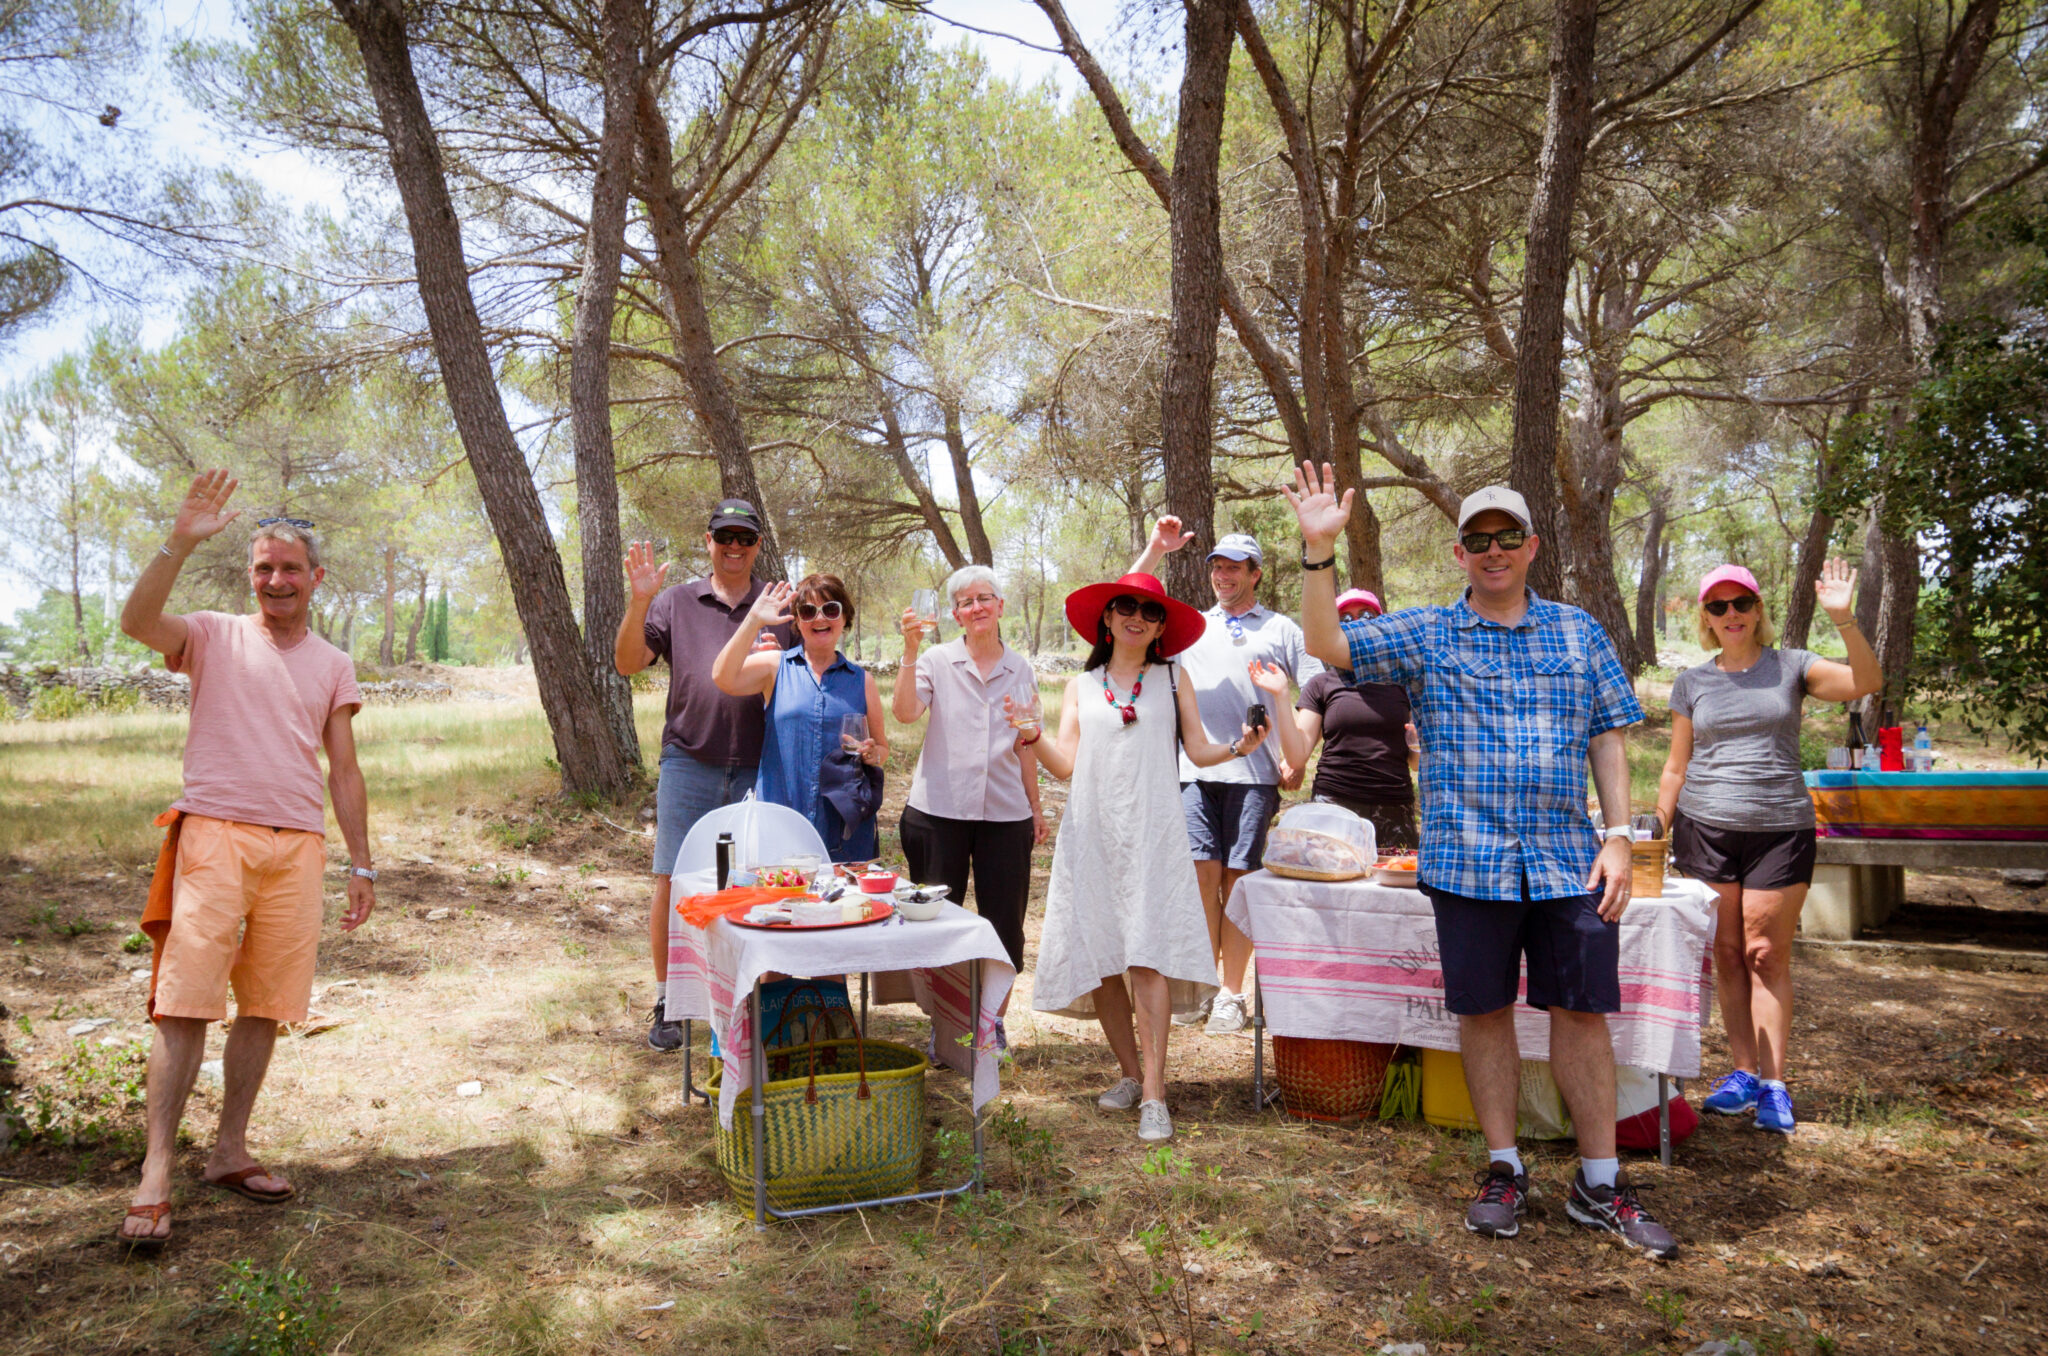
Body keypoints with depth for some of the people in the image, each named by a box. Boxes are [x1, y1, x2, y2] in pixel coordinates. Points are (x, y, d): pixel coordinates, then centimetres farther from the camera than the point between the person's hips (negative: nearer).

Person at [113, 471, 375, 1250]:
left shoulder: (333, 666, 15)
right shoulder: (214, 636, 7)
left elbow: (344, 771, 16)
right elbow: (137, 622, -15)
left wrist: (362, 865, 12)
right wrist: (181, 542, -23)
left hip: (298, 847, 3)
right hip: (215, 835, -3)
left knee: (264, 1007, 5)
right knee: (186, 1003, -7)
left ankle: (229, 1151, 17)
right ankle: (155, 1177, -3)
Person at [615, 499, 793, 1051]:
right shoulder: (675, 602, 10)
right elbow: (628, 663, 0)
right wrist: (638, 600, -14)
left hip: (757, 768, 1)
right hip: (689, 763, -1)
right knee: (672, 883, -1)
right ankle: (666, 1003, 11)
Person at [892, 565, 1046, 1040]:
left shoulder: (1021, 670, 9)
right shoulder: (937, 661, 0)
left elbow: (1026, 745, 15)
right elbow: (905, 712, -16)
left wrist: (1036, 807, 15)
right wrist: (910, 650, -22)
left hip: (1005, 813, 2)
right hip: (940, 809, -2)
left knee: (1003, 921, 5)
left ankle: (993, 1020, 21)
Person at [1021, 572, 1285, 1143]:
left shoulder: (1173, 679, 13)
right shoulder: (1081, 687, 15)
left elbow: (1199, 751, 7)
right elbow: (1065, 764, 6)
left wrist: (1239, 746, -12)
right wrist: (1029, 734, -10)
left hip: (1152, 833, -2)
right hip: (1091, 834, 2)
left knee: (1147, 956, -11)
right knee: (1099, 958, 1)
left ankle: (1154, 1095, -10)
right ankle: (1131, 1074, 16)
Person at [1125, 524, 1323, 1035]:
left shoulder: (1281, 629, 14)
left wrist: (1298, 757, -1)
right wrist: (1156, 549, 5)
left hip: (1253, 772, -2)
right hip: (1195, 768, 2)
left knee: (1238, 877, -1)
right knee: (1203, 872, -4)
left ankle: (1232, 994, 7)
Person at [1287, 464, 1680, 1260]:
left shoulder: (1579, 633, 10)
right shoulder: (1425, 635, 5)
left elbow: (1610, 738, 10)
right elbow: (1327, 645, -5)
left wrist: (1619, 836, 1)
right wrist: (1319, 552, -16)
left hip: (1569, 863, 1)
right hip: (1467, 861, -1)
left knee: (1582, 1011, 4)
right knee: (1484, 1013, 8)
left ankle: (1599, 1184, 18)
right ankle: (1504, 1171, 23)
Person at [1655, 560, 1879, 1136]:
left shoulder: (1791, 667, 5)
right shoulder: (1693, 683, 9)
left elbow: (1866, 683, -12)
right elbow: (1676, 767, 13)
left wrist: (1844, 619, -23)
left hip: (1780, 829, -2)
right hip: (1706, 829, 2)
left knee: (1767, 955, -2)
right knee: (1727, 954, 4)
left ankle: (1774, 1084, 4)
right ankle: (1743, 1072, 13)